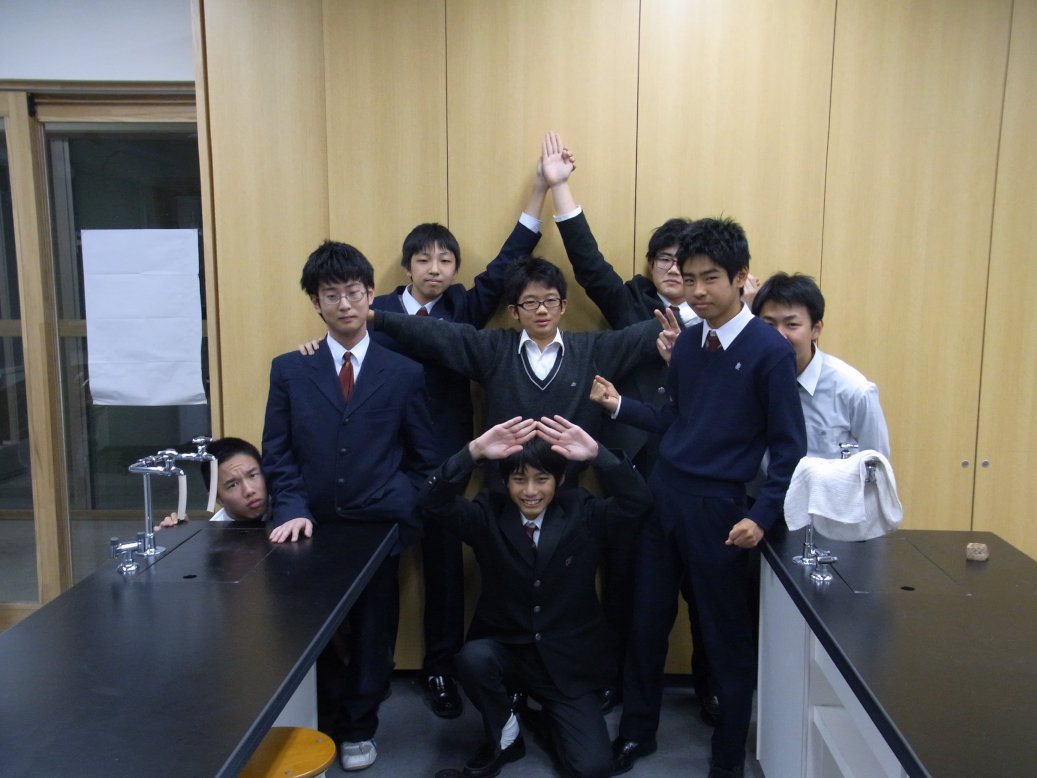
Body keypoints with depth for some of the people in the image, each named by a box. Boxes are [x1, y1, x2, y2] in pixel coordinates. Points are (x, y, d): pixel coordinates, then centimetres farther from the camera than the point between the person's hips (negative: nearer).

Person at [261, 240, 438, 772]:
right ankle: (329, 723, 36)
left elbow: (423, 457, 3)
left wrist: (402, 512, -5)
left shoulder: (405, 373, -1)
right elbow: (277, 453, 1)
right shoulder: (289, 369, 1)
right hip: (312, 530, 1)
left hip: (378, 529, 0)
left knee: (373, 636, 13)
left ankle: (359, 728, 37)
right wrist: (293, 510, -11)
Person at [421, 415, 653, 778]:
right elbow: (435, 503, -21)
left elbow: (638, 501, -20)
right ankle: (504, 737, -1)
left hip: (567, 660, 0)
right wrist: (474, 451, -36)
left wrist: (597, 453, -36)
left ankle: (549, 711, 22)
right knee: (473, 659, -33)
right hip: (505, 650, 0)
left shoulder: (582, 513, -6)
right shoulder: (488, 515, -6)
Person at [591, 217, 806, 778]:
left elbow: (789, 448, -10)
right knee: (647, 622, 15)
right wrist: (619, 407, 1)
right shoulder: (686, 342, 6)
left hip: (718, 507, -5)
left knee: (726, 637, 10)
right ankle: (637, 731, 37)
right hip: (662, 493, 5)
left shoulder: (770, 350, -10)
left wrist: (761, 517, -17)